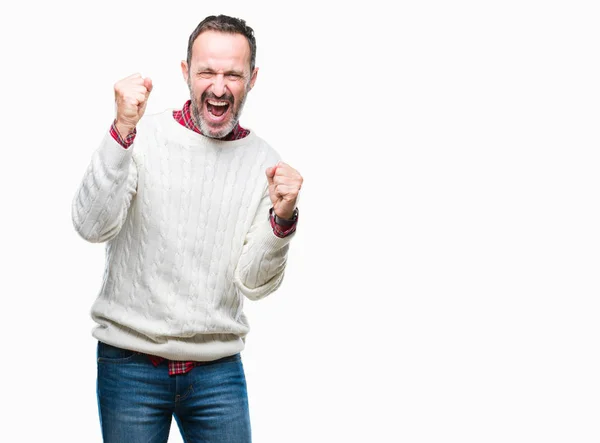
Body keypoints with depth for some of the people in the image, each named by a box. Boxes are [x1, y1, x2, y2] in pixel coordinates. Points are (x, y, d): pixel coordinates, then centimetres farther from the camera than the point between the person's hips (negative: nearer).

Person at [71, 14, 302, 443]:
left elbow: (254, 284, -3)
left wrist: (282, 219, -20)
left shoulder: (265, 163, 1)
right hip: (130, 361, -2)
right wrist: (123, 130, -26)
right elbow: (93, 227, -18)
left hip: (217, 368, 2)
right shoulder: (143, 137, -5)